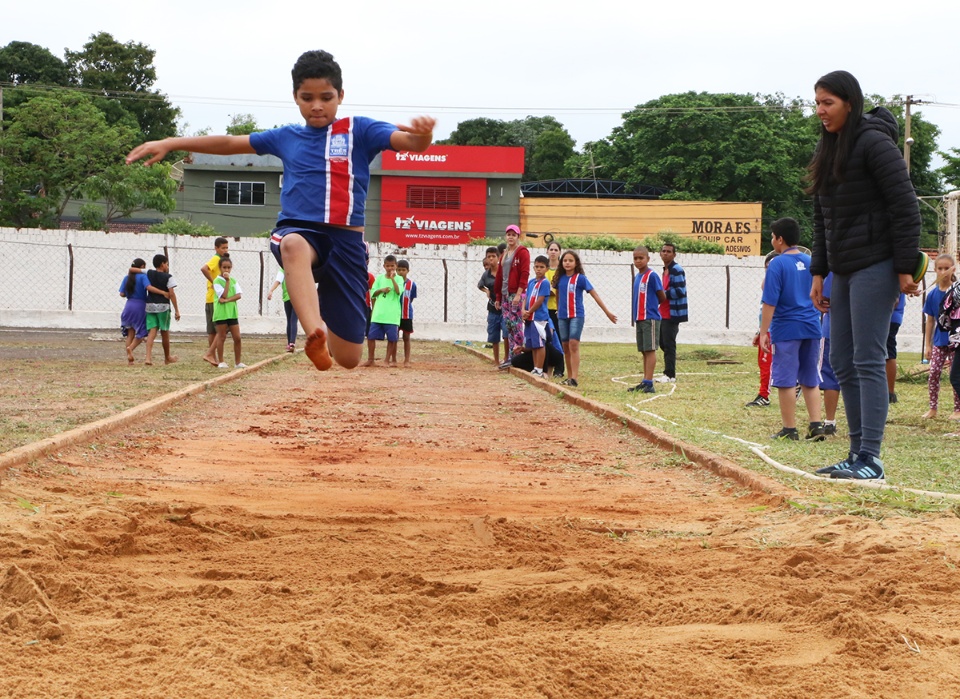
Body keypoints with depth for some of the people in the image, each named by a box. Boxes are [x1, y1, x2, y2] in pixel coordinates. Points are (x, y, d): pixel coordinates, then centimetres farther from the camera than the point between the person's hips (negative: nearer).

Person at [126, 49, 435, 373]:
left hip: (346, 240, -1)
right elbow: (229, 143, 24)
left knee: (348, 359, -3)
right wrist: (169, 144, 21)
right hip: (297, 229, 1)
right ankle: (315, 334, -59)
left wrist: (422, 133, -34)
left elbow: (412, 143, -10)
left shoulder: (360, 131, 6)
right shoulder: (286, 137, 16)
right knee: (294, 244, -41)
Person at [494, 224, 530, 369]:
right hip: (505, 294, 7)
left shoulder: (522, 252, -4)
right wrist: (498, 297, 18)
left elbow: (524, 275, -12)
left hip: (516, 294, -7)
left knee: (515, 324, -9)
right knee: (507, 325, 5)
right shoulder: (504, 254, 19)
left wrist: (518, 294, -19)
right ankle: (509, 358, 6)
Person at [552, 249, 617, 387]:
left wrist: (607, 312, -7)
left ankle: (574, 378, -20)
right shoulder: (559, 279, 6)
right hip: (562, 316, 5)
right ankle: (569, 376, 17)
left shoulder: (580, 278, -5)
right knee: (566, 347, 9)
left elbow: (595, 295, -4)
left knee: (573, 344, -15)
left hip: (577, 316, -5)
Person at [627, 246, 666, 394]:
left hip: (650, 319, -8)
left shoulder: (652, 276, -10)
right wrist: (637, 314, 9)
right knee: (644, 351, 11)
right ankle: (645, 382, 15)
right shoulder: (637, 276, 13)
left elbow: (662, 297, -6)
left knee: (650, 350, -7)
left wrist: (652, 306, 8)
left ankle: (649, 383, -10)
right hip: (639, 319, 8)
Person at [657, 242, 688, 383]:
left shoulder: (677, 270, -13)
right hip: (664, 313, 10)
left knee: (669, 344, -7)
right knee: (663, 342, 13)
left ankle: (670, 375, -2)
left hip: (672, 314, -10)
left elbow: (680, 291, -20)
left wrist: (663, 294, -15)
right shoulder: (665, 270, 17)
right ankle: (669, 373, 20)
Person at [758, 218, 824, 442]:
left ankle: (789, 429, 3)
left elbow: (770, 302, -14)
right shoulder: (810, 262, 9)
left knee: (786, 380, 1)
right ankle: (816, 425, 5)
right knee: (810, 380, 12)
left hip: (786, 329, -6)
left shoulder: (777, 264, -10)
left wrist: (764, 332, -10)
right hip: (811, 328, 6)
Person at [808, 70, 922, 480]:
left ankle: (871, 459, -10)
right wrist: (819, 272, 16)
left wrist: (906, 269, -16)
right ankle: (857, 453, 15)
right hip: (844, 272, 9)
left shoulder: (874, 143, -11)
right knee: (842, 364, 9)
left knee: (868, 362, -10)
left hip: (875, 268, -9)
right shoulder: (828, 149, 15)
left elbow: (905, 207, -14)